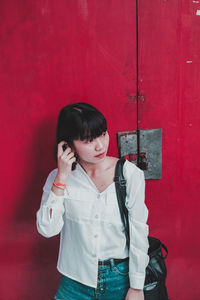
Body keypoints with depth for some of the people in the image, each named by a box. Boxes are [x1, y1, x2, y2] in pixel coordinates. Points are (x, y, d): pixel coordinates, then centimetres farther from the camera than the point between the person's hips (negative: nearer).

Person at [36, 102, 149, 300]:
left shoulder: (130, 174, -13)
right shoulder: (59, 178, -7)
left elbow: (138, 233, -8)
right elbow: (47, 229, -17)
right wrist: (62, 178, -21)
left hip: (119, 279, -1)